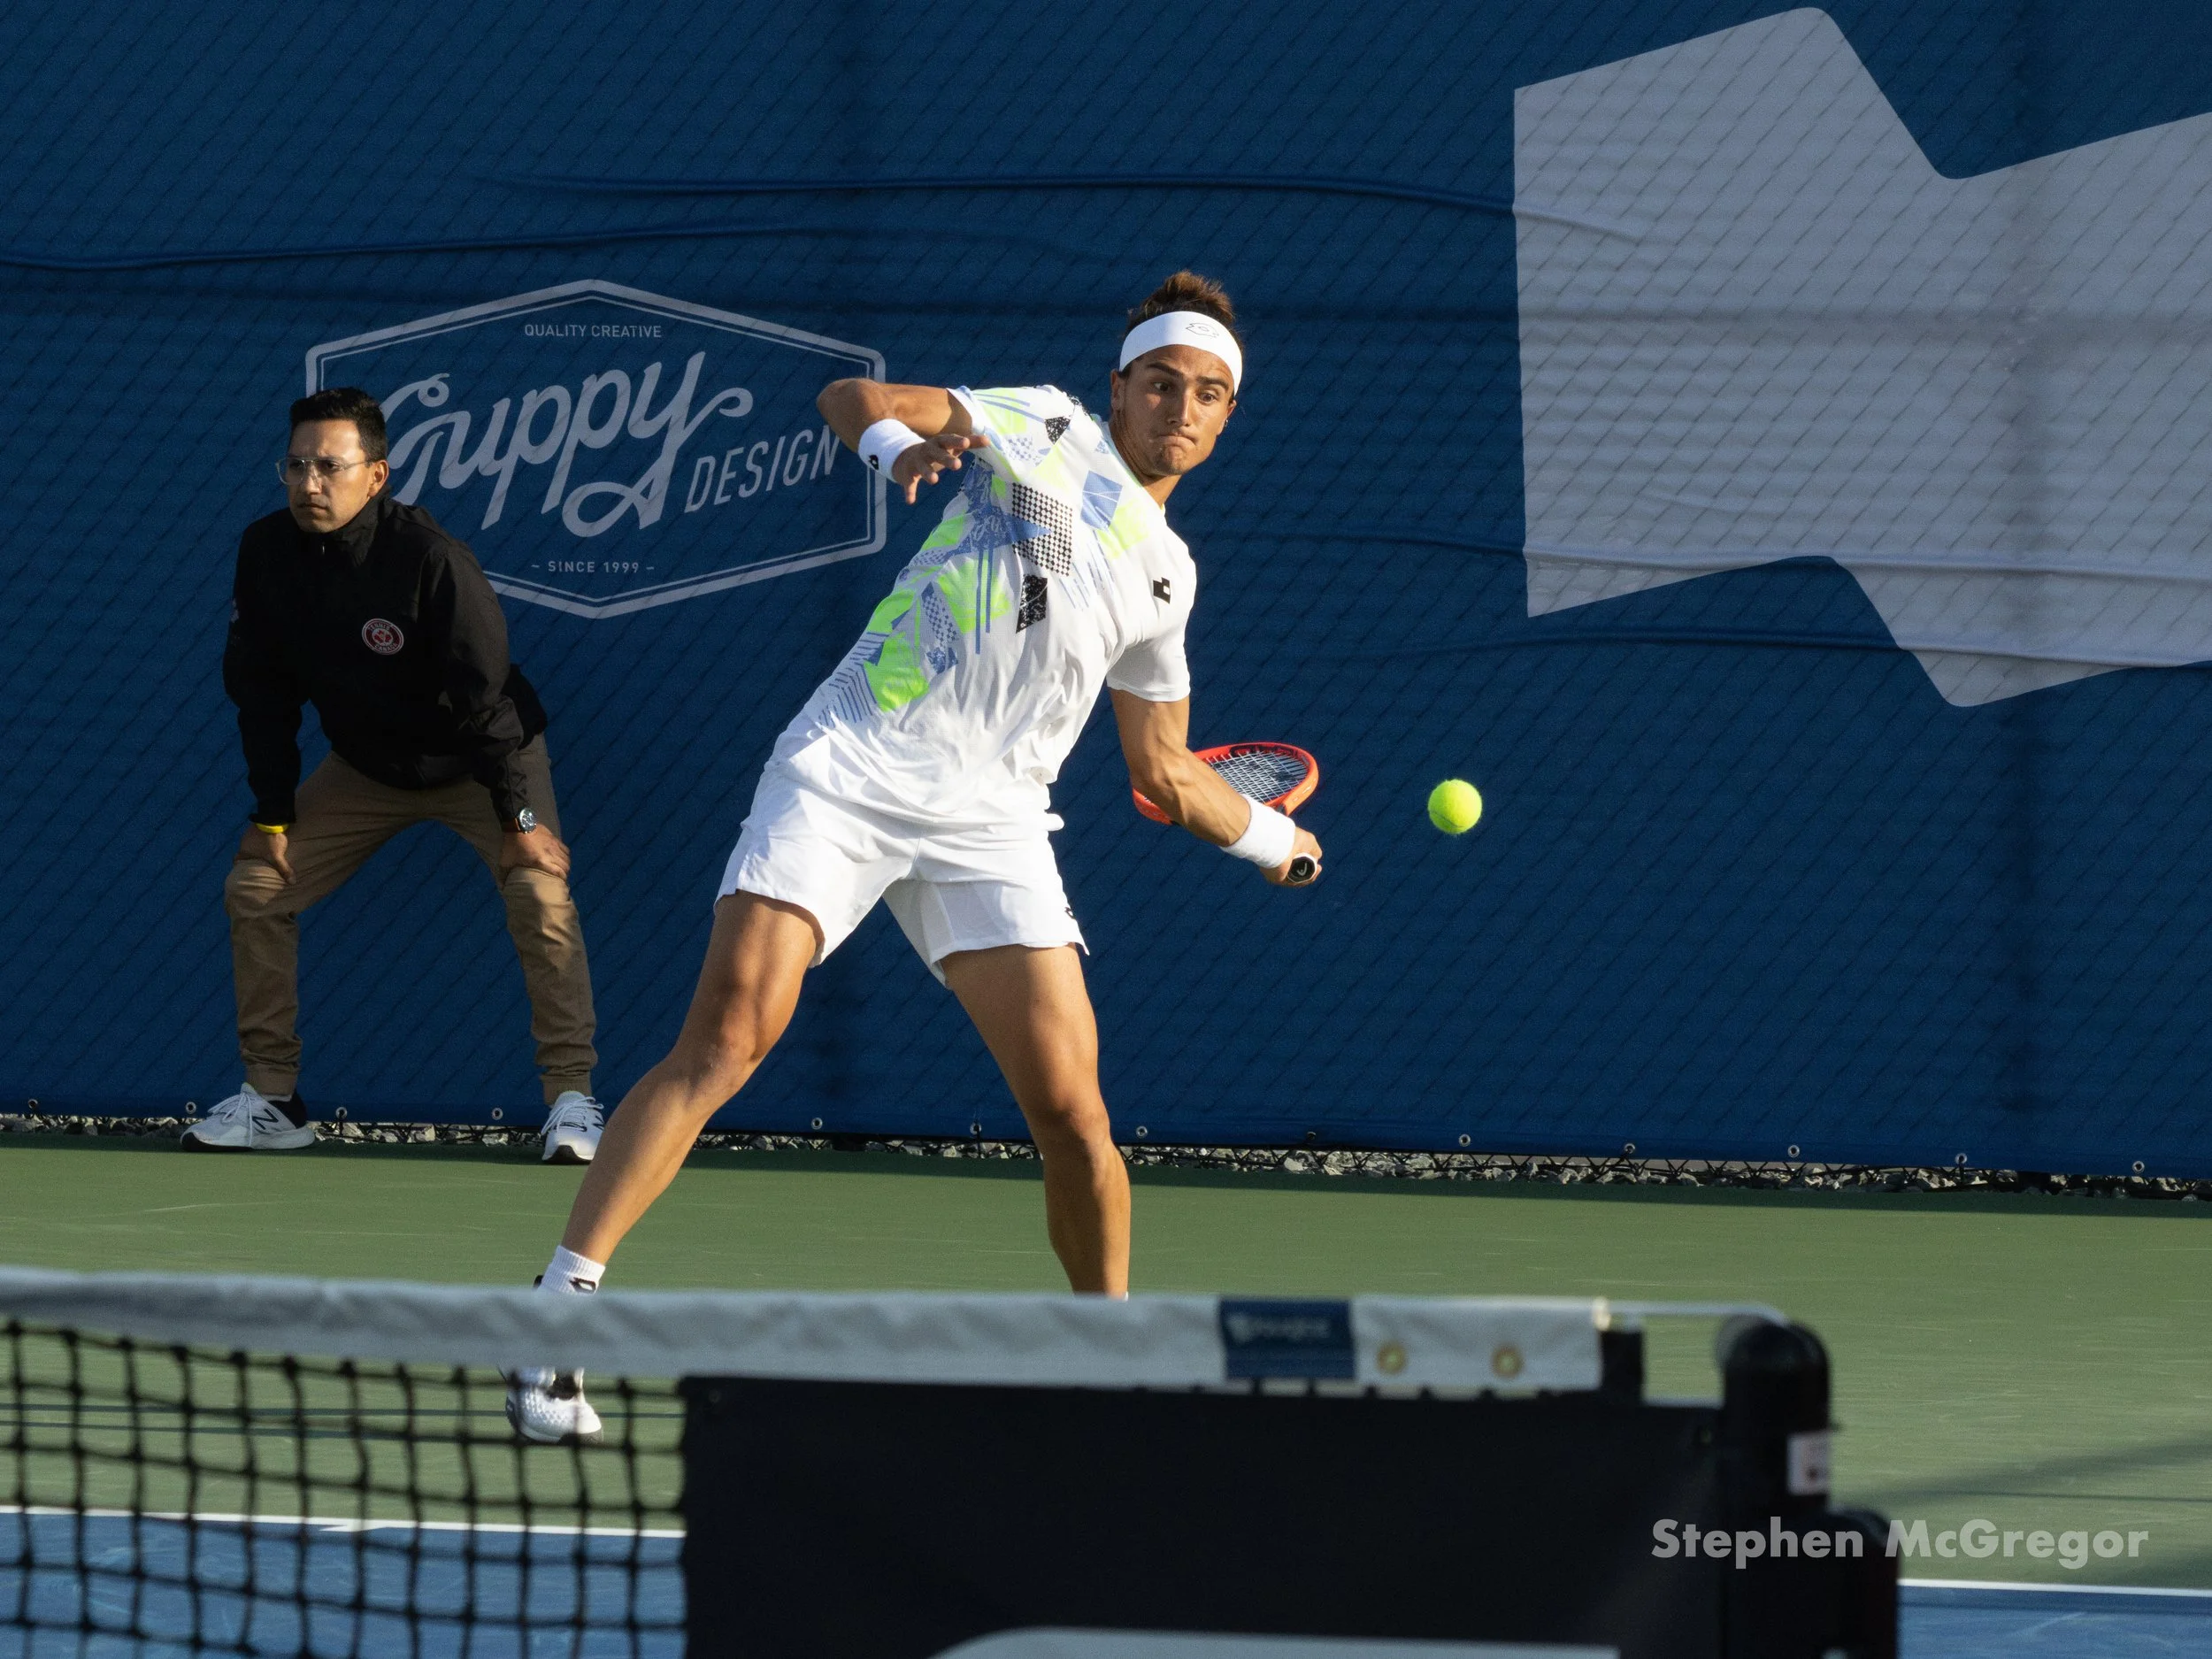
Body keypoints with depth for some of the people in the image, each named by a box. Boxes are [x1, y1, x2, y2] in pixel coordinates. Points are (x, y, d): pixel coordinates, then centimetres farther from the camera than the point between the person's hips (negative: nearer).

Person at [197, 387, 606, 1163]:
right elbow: (261, 692, -5)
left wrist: (520, 816, -26)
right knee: (254, 888, -1)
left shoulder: (430, 559, -32)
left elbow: (483, 695, -27)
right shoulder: (266, 552, -17)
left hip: (479, 764, -5)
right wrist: (273, 813, -6)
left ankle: (571, 1101, -17)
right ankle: (271, 1100, 8)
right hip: (363, 767, 5)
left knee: (540, 896, -23)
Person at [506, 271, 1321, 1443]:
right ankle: (558, 1315, -18)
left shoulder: (1166, 574, 22)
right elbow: (848, 399, 1)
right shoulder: (1043, 425, 10)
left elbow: (1164, 775, 32)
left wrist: (1272, 838, 29)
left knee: (1070, 1105, -8)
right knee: (723, 1044, -17)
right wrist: (902, 443, -19)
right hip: (852, 766, -4)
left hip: (989, 822, 4)